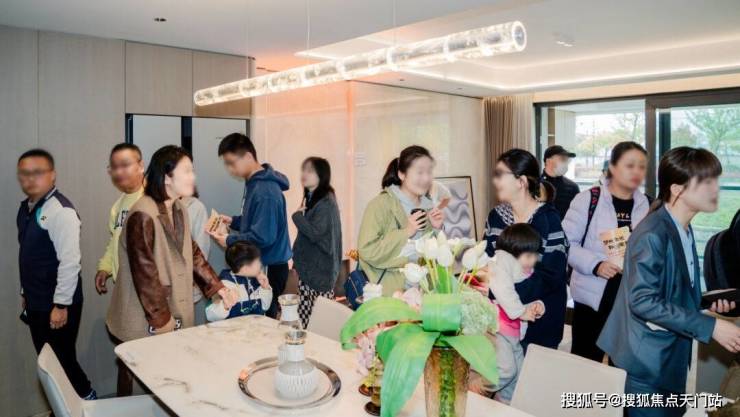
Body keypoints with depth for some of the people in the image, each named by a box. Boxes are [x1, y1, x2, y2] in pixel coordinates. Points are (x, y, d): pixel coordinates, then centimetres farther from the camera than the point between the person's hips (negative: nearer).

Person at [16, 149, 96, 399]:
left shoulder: (60, 211, -19)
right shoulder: (26, 208, 8)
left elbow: (70, 261, -22)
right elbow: (29, 258, 15)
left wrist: (61, 305, -20)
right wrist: (26, 293, 17)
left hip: (56, 304, -8)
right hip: (36, 303, 8)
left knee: (62, 361, 3)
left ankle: (87, 404, 24)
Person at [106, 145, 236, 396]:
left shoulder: (179, 210, 6)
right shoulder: (143, 215, -21)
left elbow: (192, 253, 13)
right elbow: (144, 272, -21)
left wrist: (216, 287, 6)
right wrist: (160, 319, -16)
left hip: (174, 319, 7)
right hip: (144, 324, -7)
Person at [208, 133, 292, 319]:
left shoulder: (265, 192, -23)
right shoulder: (253, 183, 8)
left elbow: (264, 236, -26)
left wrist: (230, 240, -16)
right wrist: (233, 221, 4)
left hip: (269, 268, -9)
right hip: (258, 264, 9)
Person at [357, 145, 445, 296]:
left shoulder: (427, 205, 11)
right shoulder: (381, 204, -10)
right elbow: (367, 251, -18)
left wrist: (436, 230, -2)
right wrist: (405, 232, -20)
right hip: (392, 288, -6)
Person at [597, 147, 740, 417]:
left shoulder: (683, 230, 9)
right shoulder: (653, 234, -21)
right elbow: (643, 301, -26)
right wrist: (710, 326, -24)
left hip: (669, 359, 9)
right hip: (646, 363, -9)